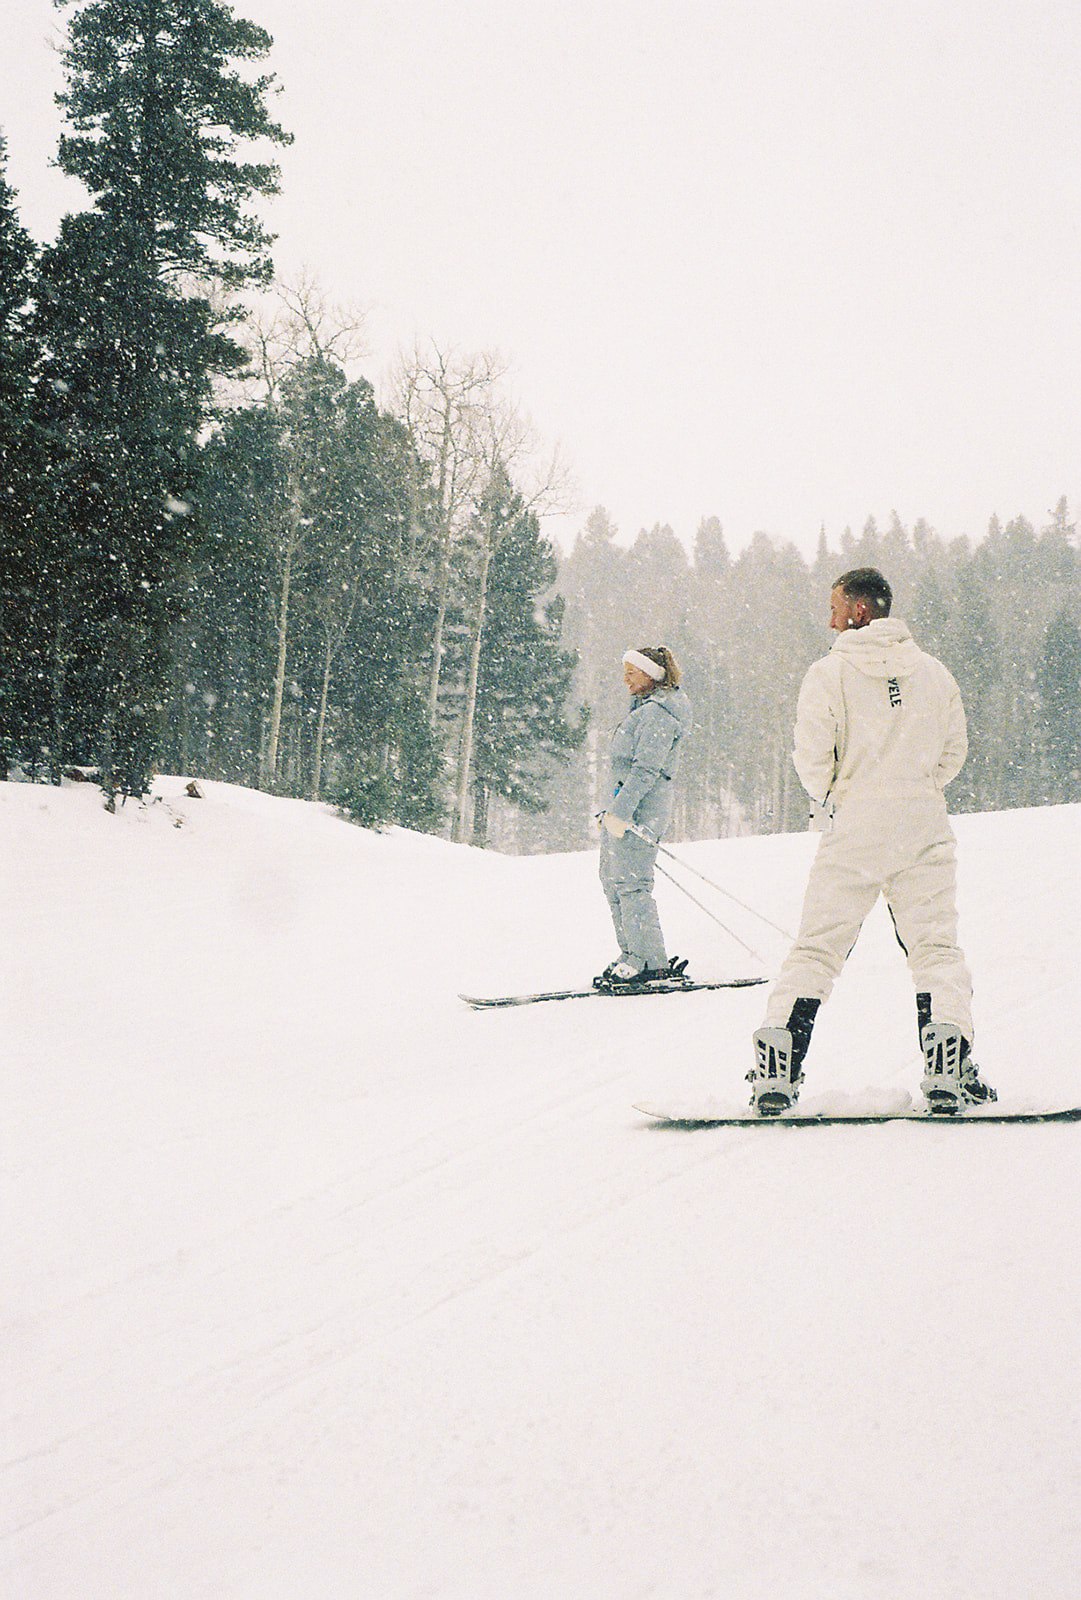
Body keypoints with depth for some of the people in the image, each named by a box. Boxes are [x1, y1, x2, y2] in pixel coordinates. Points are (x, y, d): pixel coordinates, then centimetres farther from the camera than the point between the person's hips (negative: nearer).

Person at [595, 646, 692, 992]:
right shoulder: (644, 708, 21)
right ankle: (631, 956, 15)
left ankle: (652, 966, -9)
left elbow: (646, 768, -20)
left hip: (640, 807, -11)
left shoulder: (658, 713, -12)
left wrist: (620, 811, -24)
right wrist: (614, 809, 25)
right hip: (624, 805, 11)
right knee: (612, 879, 11)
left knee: (631, 884, -11)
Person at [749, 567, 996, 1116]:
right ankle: (948, 1074, -6)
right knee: (936, 947, 6)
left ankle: (775, 1076, 0)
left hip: (854, 830, -2)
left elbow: (812, 757, -8)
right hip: (925, 829, 2)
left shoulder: (829, 671, -4)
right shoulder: (932, 670, 8)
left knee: (815, 949, 3)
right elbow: (954, 751, 11)